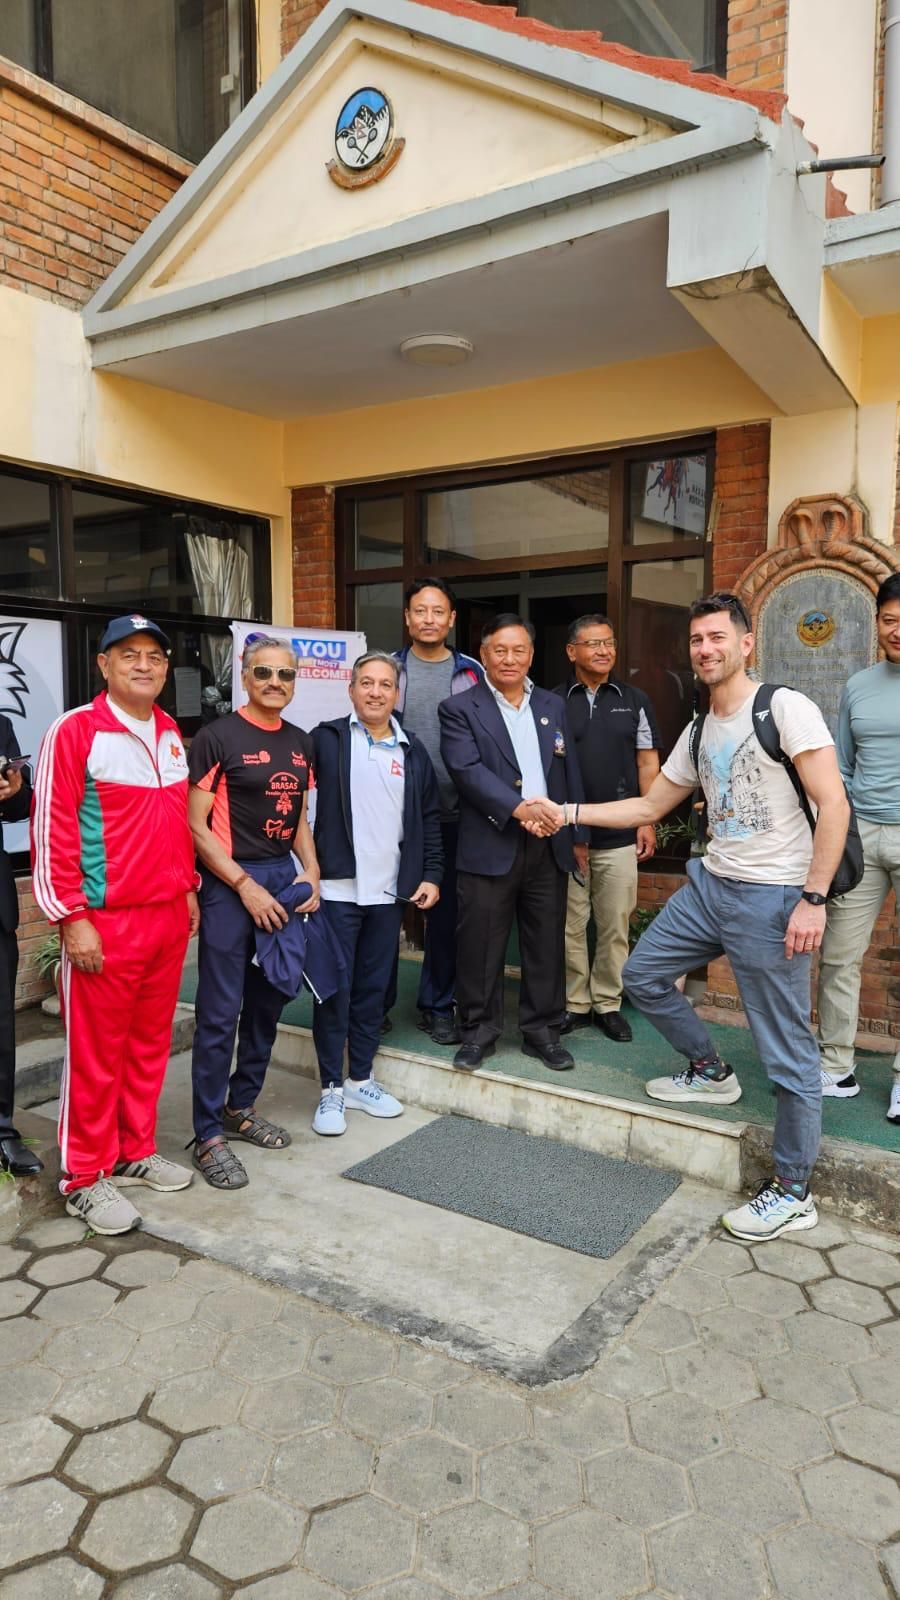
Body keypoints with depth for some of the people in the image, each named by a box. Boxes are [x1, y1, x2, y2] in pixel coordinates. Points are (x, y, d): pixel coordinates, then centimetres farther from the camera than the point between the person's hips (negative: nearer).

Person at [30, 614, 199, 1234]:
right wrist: (71, 917, -14)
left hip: (169, 917, 7)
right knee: (96, 1052, 4)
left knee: (151, 1042, 15)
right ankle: (86, 1178, 19)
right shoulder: (75, 730, -10)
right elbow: (51, 830, -12)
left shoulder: (171, 734, 11)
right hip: (105, 922, -6)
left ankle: (136, 1152, 31)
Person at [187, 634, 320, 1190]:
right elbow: (196, 826, -9)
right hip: (230, 883, -6)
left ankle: (241, 1107, 30)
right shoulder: (218, 737, -7)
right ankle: (209, 1135, 10)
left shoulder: (301, 743, 11)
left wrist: (311, 872, 3)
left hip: (284, 879, 6)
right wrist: (245, 885, -13)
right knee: (220, 1012, -2)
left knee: (268, 1003, 13)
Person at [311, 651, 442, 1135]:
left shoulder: (412, 750, 9)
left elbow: (430, 818, 13)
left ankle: (361, 1080, 27)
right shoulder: (327, 740, -3)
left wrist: (431, 874, 7)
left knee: (373, 988, 13)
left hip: (389, 892, 4)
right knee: (335, 989, 3)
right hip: (337, 889, -4)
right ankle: (331, 1089, 16)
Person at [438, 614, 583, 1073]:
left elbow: (570, 772, 15)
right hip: (489, 846, -4)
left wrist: (577, 831, 10)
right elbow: (467, 769, -14)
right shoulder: (460, 709, 0)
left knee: (546, 944, 10)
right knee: (480, 944, 4)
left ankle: (542, 1030, 23)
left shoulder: (553, 706, 14)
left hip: (549, 846, 4)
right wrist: (517, 807, -24)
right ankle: (479, 1029, 20)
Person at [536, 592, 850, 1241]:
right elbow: (650, 805, 19)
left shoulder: (786, 707, -12)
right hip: (711, 884, 8)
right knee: (643, 974, 16)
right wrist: (567, 811, 12)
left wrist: (813, 899, -21)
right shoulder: (698, 732, 13)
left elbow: (834, 806, -17)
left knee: (788, 1054, 0)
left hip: (773, 898, -8)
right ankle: (710, 1072, 37)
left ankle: (793, 1192, 17)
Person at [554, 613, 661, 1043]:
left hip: (619, 836, 1)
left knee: (615, 926, 6)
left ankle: (607, 1003, 20)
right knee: (570, 925, 6)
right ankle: (574, 1003, 18)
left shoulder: (634, 700, 7)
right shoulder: (553, 703, 3)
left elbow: (648, 763, 8)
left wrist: (647, 822, 2)